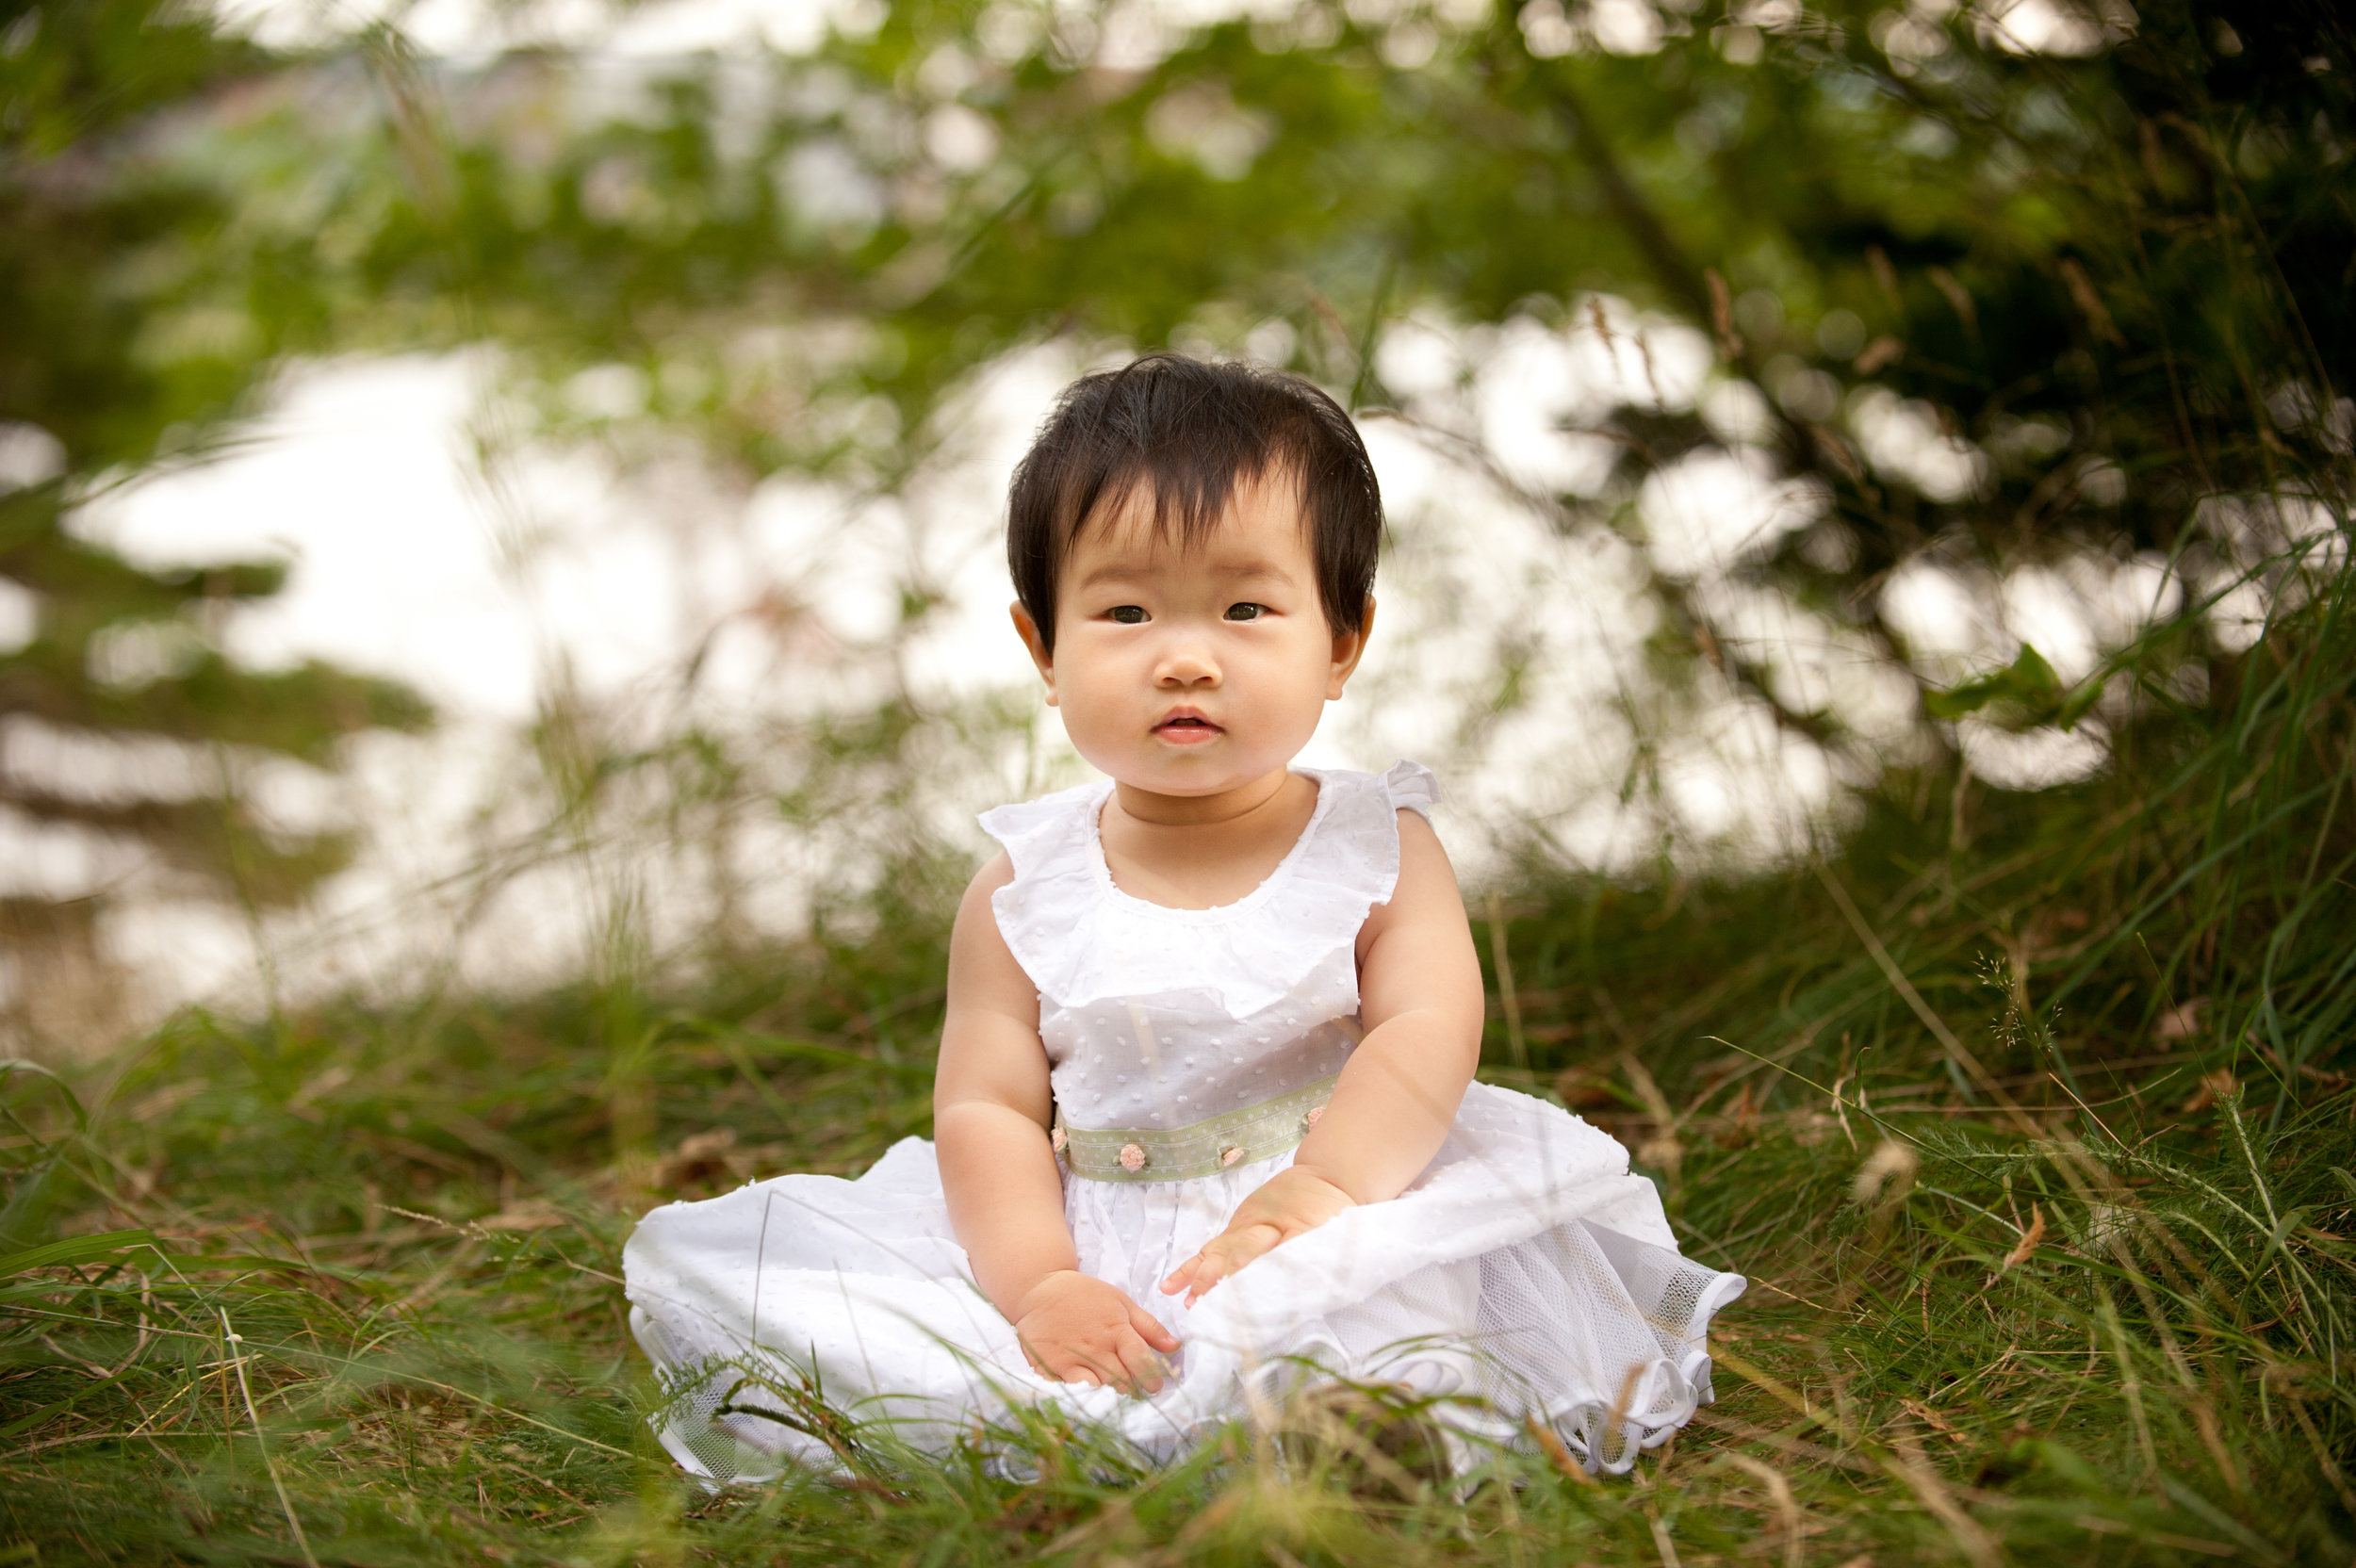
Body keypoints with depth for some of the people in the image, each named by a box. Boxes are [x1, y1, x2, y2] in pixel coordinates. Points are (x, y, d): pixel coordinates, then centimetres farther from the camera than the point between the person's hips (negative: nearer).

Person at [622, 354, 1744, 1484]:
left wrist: (1318, 1189, -27)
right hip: (1095, 1255, 2)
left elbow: (1428, 1032, -9)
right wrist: (1040, 1284, -19)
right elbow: (986, 1106, -1)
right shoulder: (1025, 884, 4)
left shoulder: (1379, 846, 3)